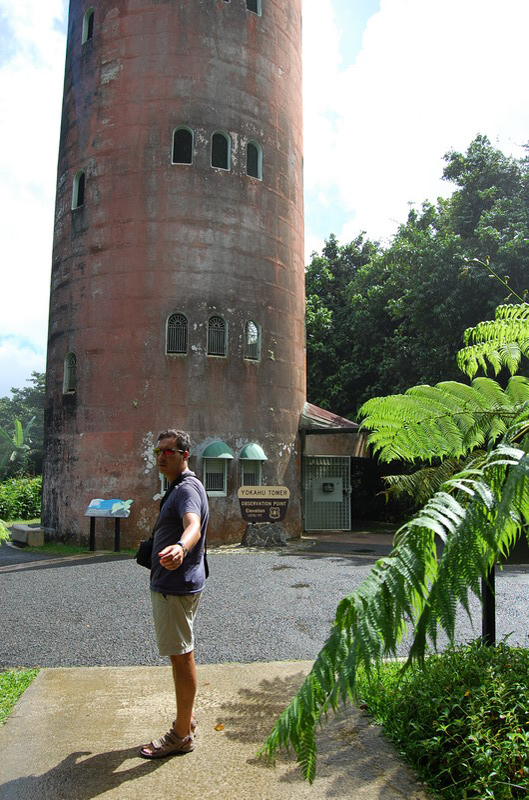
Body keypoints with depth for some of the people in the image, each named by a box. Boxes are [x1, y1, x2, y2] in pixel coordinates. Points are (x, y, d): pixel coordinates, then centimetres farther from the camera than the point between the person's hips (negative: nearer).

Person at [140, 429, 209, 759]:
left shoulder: (187, 489, -19)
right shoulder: (180, 487, 15)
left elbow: (193, 524, -41)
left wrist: (180, 547, -61)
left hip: (176, 586, -11)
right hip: (171, 583, 11)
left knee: (182, 656, 0)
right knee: (182, 655, 20)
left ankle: (182, 735, 13)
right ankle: (187, 720, 35)